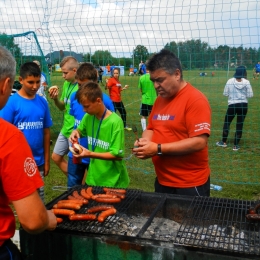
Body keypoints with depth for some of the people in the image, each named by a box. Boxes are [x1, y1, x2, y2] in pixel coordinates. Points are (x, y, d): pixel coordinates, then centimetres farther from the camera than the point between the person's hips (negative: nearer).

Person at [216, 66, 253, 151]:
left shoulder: (230, 81, -5)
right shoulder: (246, 82, -6)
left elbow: (225, 94, 0)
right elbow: (250, 95, -5)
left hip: (232, 105, 0)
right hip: (243, 105, 1)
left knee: (227, 123, 16)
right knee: (240, 125, 7)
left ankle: (224, 142, 23)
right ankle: (236, 145, 10)